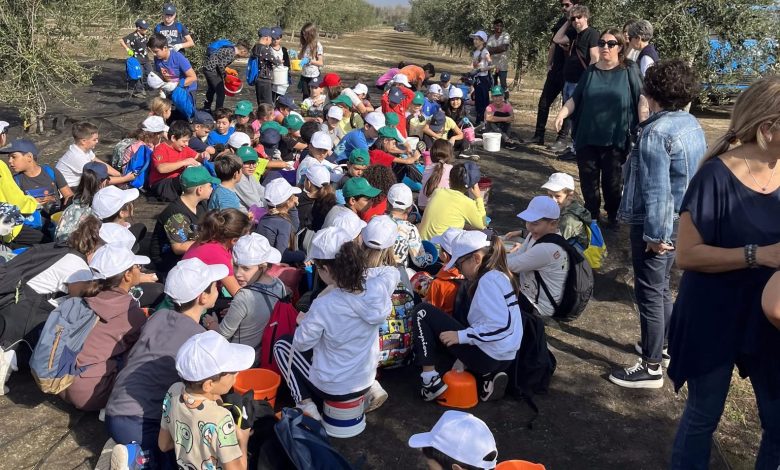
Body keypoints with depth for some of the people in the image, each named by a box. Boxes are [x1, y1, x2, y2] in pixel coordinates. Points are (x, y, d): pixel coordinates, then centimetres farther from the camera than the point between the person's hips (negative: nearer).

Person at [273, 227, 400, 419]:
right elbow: (393, 272, 5)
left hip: (332, 389, -4)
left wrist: (303, 321, 4)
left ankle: (305, 404, 8)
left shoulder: (323, 306, -33)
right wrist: (361, 272, -3)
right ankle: (371, 388, 21)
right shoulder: (376, 288, -21)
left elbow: (301, 343, -14)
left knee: (282, 344, 18)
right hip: (365, 381, 5)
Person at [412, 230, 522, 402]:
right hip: (502, 359, 9)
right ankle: (487, 377, 13)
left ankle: (430, 380, -7)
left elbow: (501, 326, -24)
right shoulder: (499, 275, 13)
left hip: (486, 356, -9)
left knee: (423, 312, -4)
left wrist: (461, 336, -19)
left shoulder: (488, 279, -15)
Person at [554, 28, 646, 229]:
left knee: (612, 180, 5)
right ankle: (592, 216, 23)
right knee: (588, 179, 7)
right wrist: (562, 113, -8)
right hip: (587, 137, 3)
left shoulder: (629, 71, -1)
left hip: (615, 138, -3)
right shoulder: (590, 72, 9)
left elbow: (642, 99, -3)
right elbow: (575, 98, 10)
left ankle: (612, 216, 25)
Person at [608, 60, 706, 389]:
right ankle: (664, 347, 38)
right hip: (682, 221, 9)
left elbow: (656, 189, -24)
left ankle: (652, 368, 9)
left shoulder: (656, 132, -21)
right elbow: (695, 175, 14)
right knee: (661, 287, 23)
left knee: (649, 293, 0)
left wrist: (655, 233, -19)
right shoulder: (693, 125, 7)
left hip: (656, 225, -9)